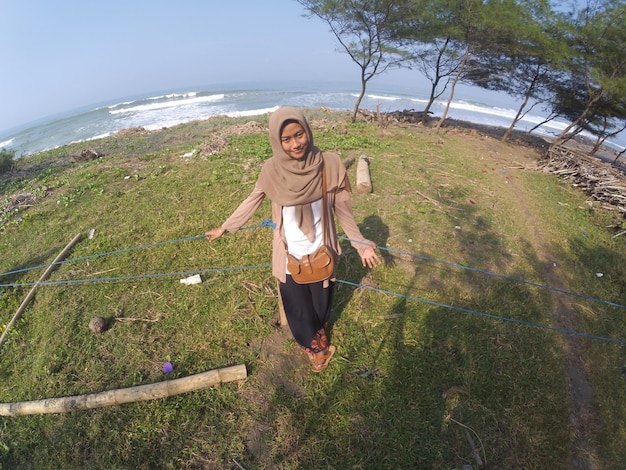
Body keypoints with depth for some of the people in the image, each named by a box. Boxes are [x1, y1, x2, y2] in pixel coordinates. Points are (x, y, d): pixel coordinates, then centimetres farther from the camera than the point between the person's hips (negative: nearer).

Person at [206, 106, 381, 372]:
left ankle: (319, 340, 58)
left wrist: (361, 244, -2)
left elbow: (342, 209, -6)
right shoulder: (271, 170, -14)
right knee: (298, 309, 17)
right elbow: (252, 201, 2)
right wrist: (224, 228, 9)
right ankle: (315, 347, 51)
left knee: (321, 305, 21)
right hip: (290, 256, 0)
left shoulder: (330, 164, -16)